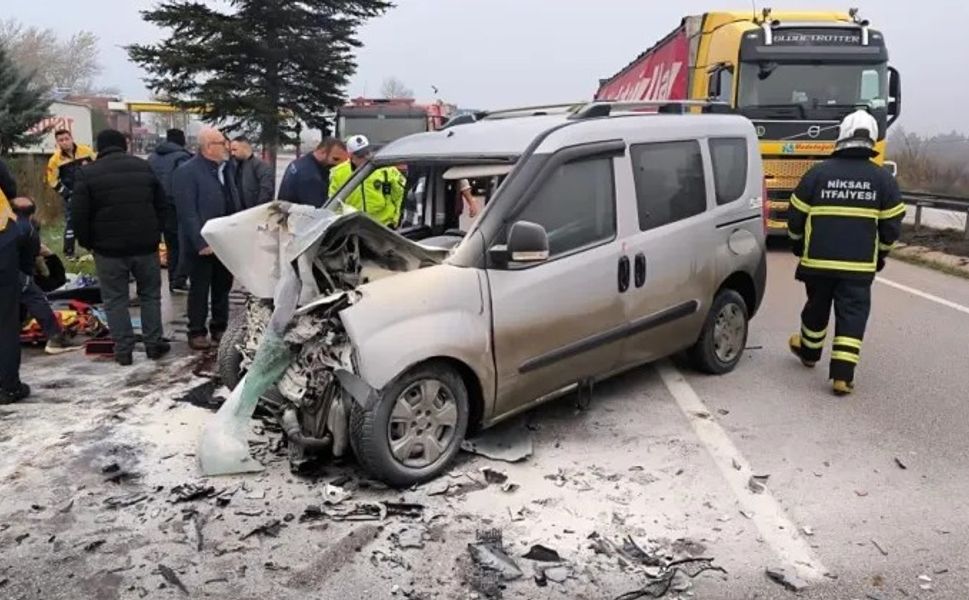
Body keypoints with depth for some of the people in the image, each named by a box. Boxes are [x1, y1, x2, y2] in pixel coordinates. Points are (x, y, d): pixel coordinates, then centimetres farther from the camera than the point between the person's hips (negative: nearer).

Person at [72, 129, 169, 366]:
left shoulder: (87, 173, -3)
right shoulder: (144, 166, 7)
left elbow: (80, 215, -5)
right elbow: (162, 206, 8)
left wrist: (87, 243, 8)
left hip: (108, 248, -2)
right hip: (145, 245, 2)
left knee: (115, 299, 7)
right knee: (150, 295, 14)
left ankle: (123, 349, 8)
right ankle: (154, 344, 15)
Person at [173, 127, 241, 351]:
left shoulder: (228, 167, 10)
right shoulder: (187, 172, -12)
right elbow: (187, 212, -17)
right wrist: (200, 242, -21)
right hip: (203, 244, -6)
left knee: (223, 288, 15)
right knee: (199, 289, 5)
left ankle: (220, 328, 28)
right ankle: (197, 332, 15)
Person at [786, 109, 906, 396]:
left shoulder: (817, 173, -4)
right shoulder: (883, 179, -2)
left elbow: (796, 217, 1)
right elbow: (892, 225, 3)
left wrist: (799, 244, 20)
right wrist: (880, 253, 20)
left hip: (818, 259, 1)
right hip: (859, 265, -1)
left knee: (817, 307, 20)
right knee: (852, 316, 3)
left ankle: (809, 351, 41)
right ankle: (842, 376, -3)